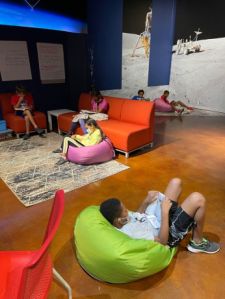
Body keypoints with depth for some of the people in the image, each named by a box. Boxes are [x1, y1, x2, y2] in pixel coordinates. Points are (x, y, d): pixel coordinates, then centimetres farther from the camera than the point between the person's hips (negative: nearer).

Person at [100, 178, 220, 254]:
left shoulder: (121, 218, -10)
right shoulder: (131, 233, -35)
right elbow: (163, 241, -27)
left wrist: (146, 202, -6)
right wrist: (165, 212, -29)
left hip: (156, 218, 8)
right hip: (169, 233, -7)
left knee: (175, 182, 6)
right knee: (197, 199, -23)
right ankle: (197, 242, 3)